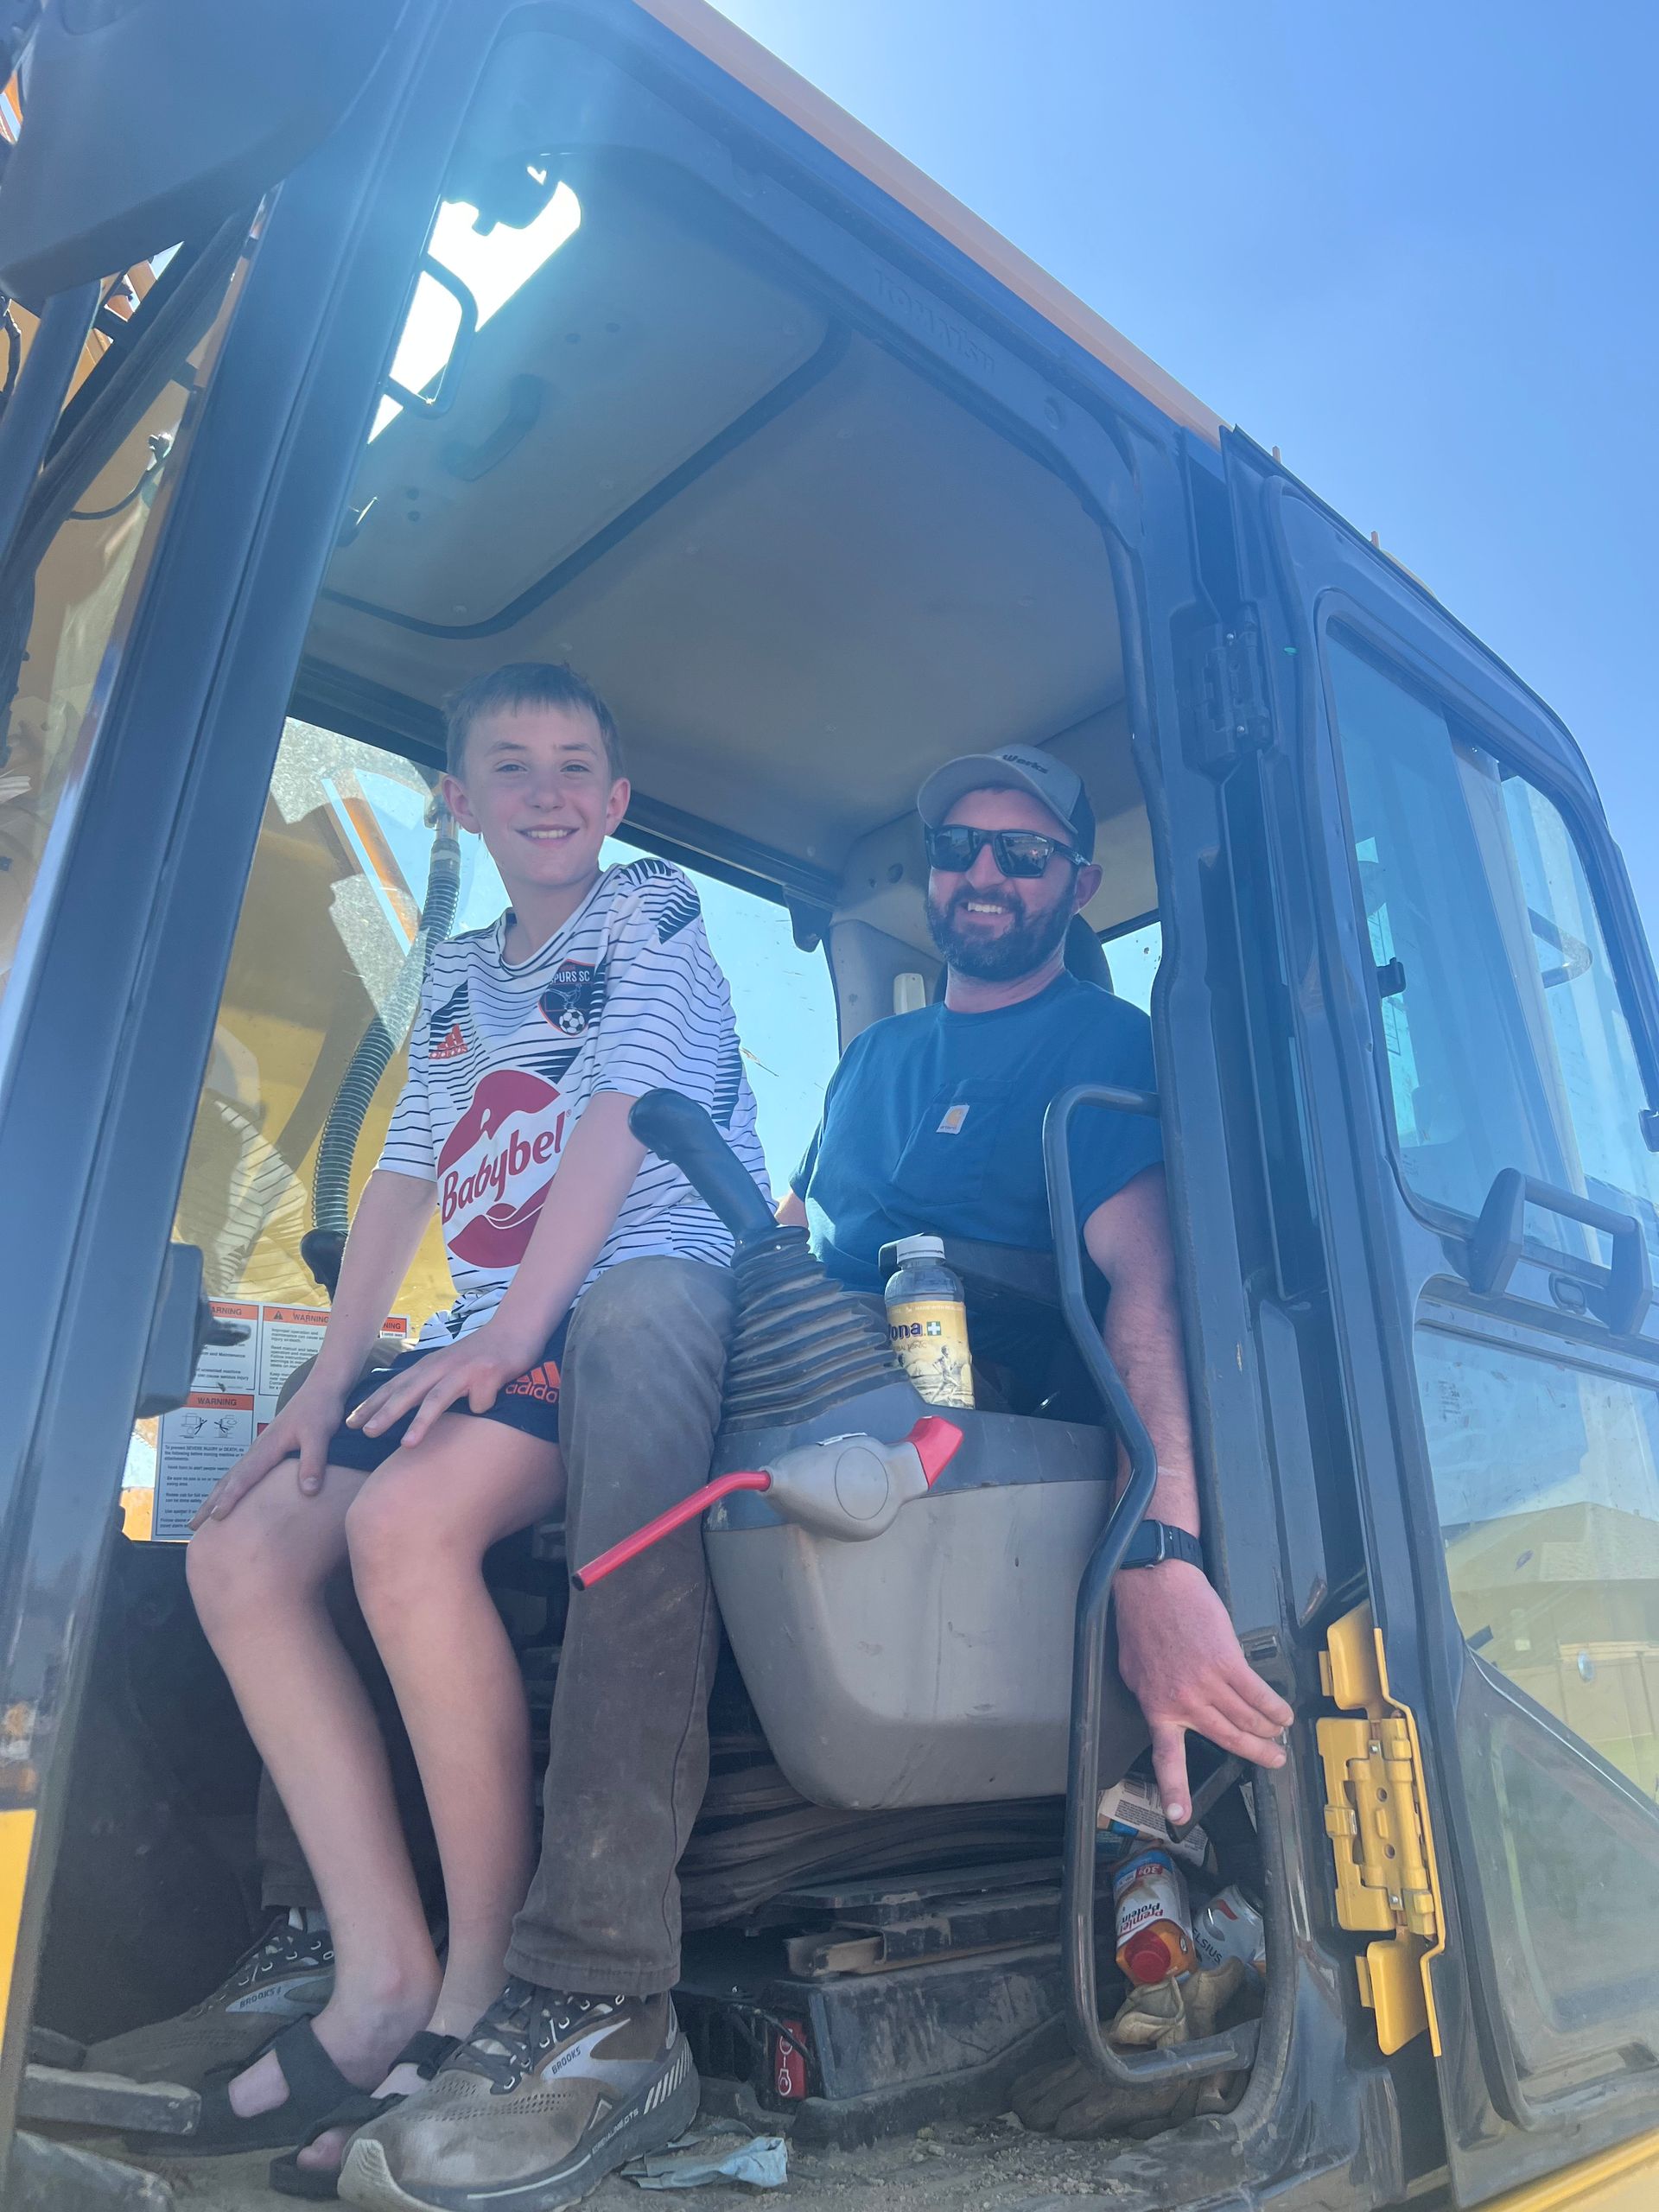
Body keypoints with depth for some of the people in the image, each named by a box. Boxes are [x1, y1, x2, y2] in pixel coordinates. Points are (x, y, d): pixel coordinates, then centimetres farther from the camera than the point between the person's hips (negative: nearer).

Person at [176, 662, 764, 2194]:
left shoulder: (653, 911, 3)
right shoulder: (454, 973, 21)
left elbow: (615, 1124, -11)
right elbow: (405, 1182, 15)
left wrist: (504, 1335, -20)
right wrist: (329, 1380, 4)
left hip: (639, 1303, -7)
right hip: (493, 1334, 8)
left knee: (404, 1525, -31)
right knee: (238, 1551, -7)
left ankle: (493, 1983, -14)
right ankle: (384, 1970, -5)